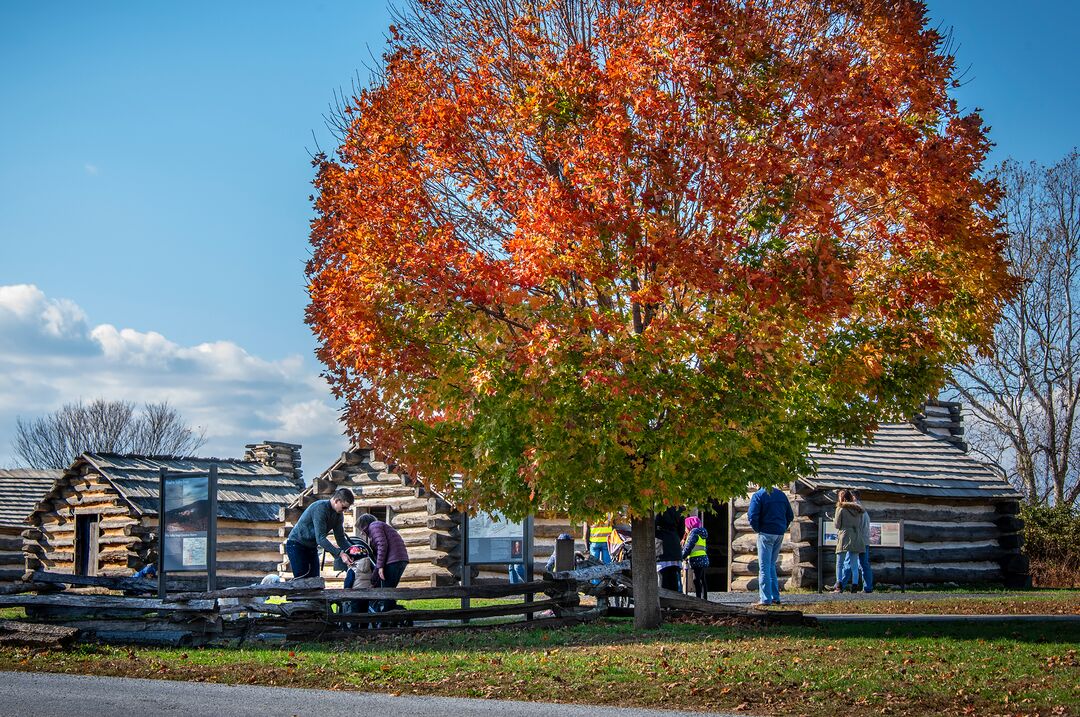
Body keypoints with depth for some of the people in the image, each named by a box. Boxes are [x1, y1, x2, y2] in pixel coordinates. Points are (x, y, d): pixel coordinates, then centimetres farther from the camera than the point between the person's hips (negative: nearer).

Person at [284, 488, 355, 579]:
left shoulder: (338, 515, -1)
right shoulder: (320, 508, -28)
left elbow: (340, 538, 0)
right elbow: (320, 538, -33)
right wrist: (340, 553, -39)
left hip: (312, 547, 8)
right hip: (297, 545, -8)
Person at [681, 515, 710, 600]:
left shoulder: (694, 532, -8)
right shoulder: (700, 533, 21)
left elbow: (688, 546, -14)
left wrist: (683, 556, -3)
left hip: (697, 560, -10)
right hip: (703, 559, 10)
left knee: (696, 580, -11)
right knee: (702, 580, 12)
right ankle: (704, 598, 14)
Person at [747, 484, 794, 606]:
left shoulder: (758, 495, -8)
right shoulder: (781, 495, 12)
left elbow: (752, 516, -17)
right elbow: (790, 516, 14)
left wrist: (757, 529, -3)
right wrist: (782, 528, 14)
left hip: (766, 533, -6)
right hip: (780, 534, 6)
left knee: (764, 567, -2)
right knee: (771, 565, 17)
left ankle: (765, 599, -6)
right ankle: (775, 597, 15)